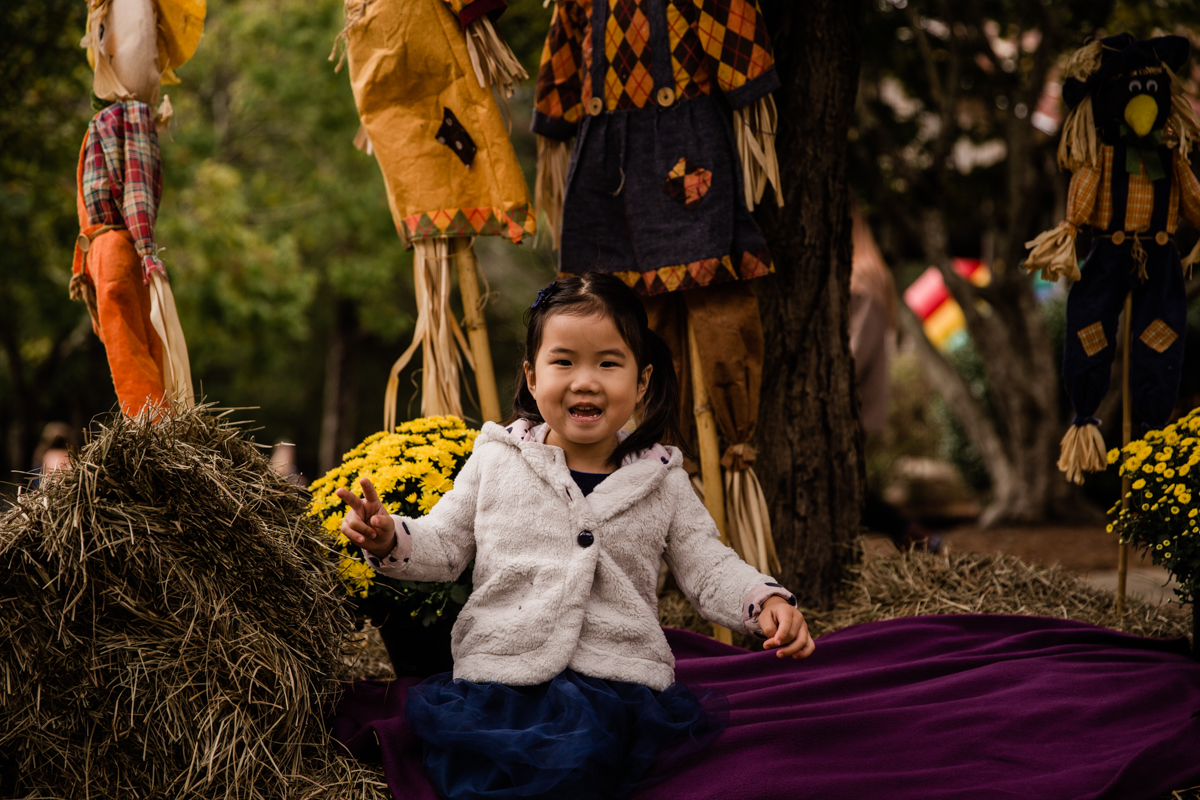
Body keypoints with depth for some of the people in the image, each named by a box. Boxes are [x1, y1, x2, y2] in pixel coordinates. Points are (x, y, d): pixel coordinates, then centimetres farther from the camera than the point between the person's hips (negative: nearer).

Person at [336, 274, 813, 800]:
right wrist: (389, 539, -7)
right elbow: (444, 544, 14)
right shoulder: (498, 461, 8)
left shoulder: (660, 481, 9)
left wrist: (766, 602, -8)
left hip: (615, 677, 0)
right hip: (498, 672, 0)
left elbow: (708, 568, 11)